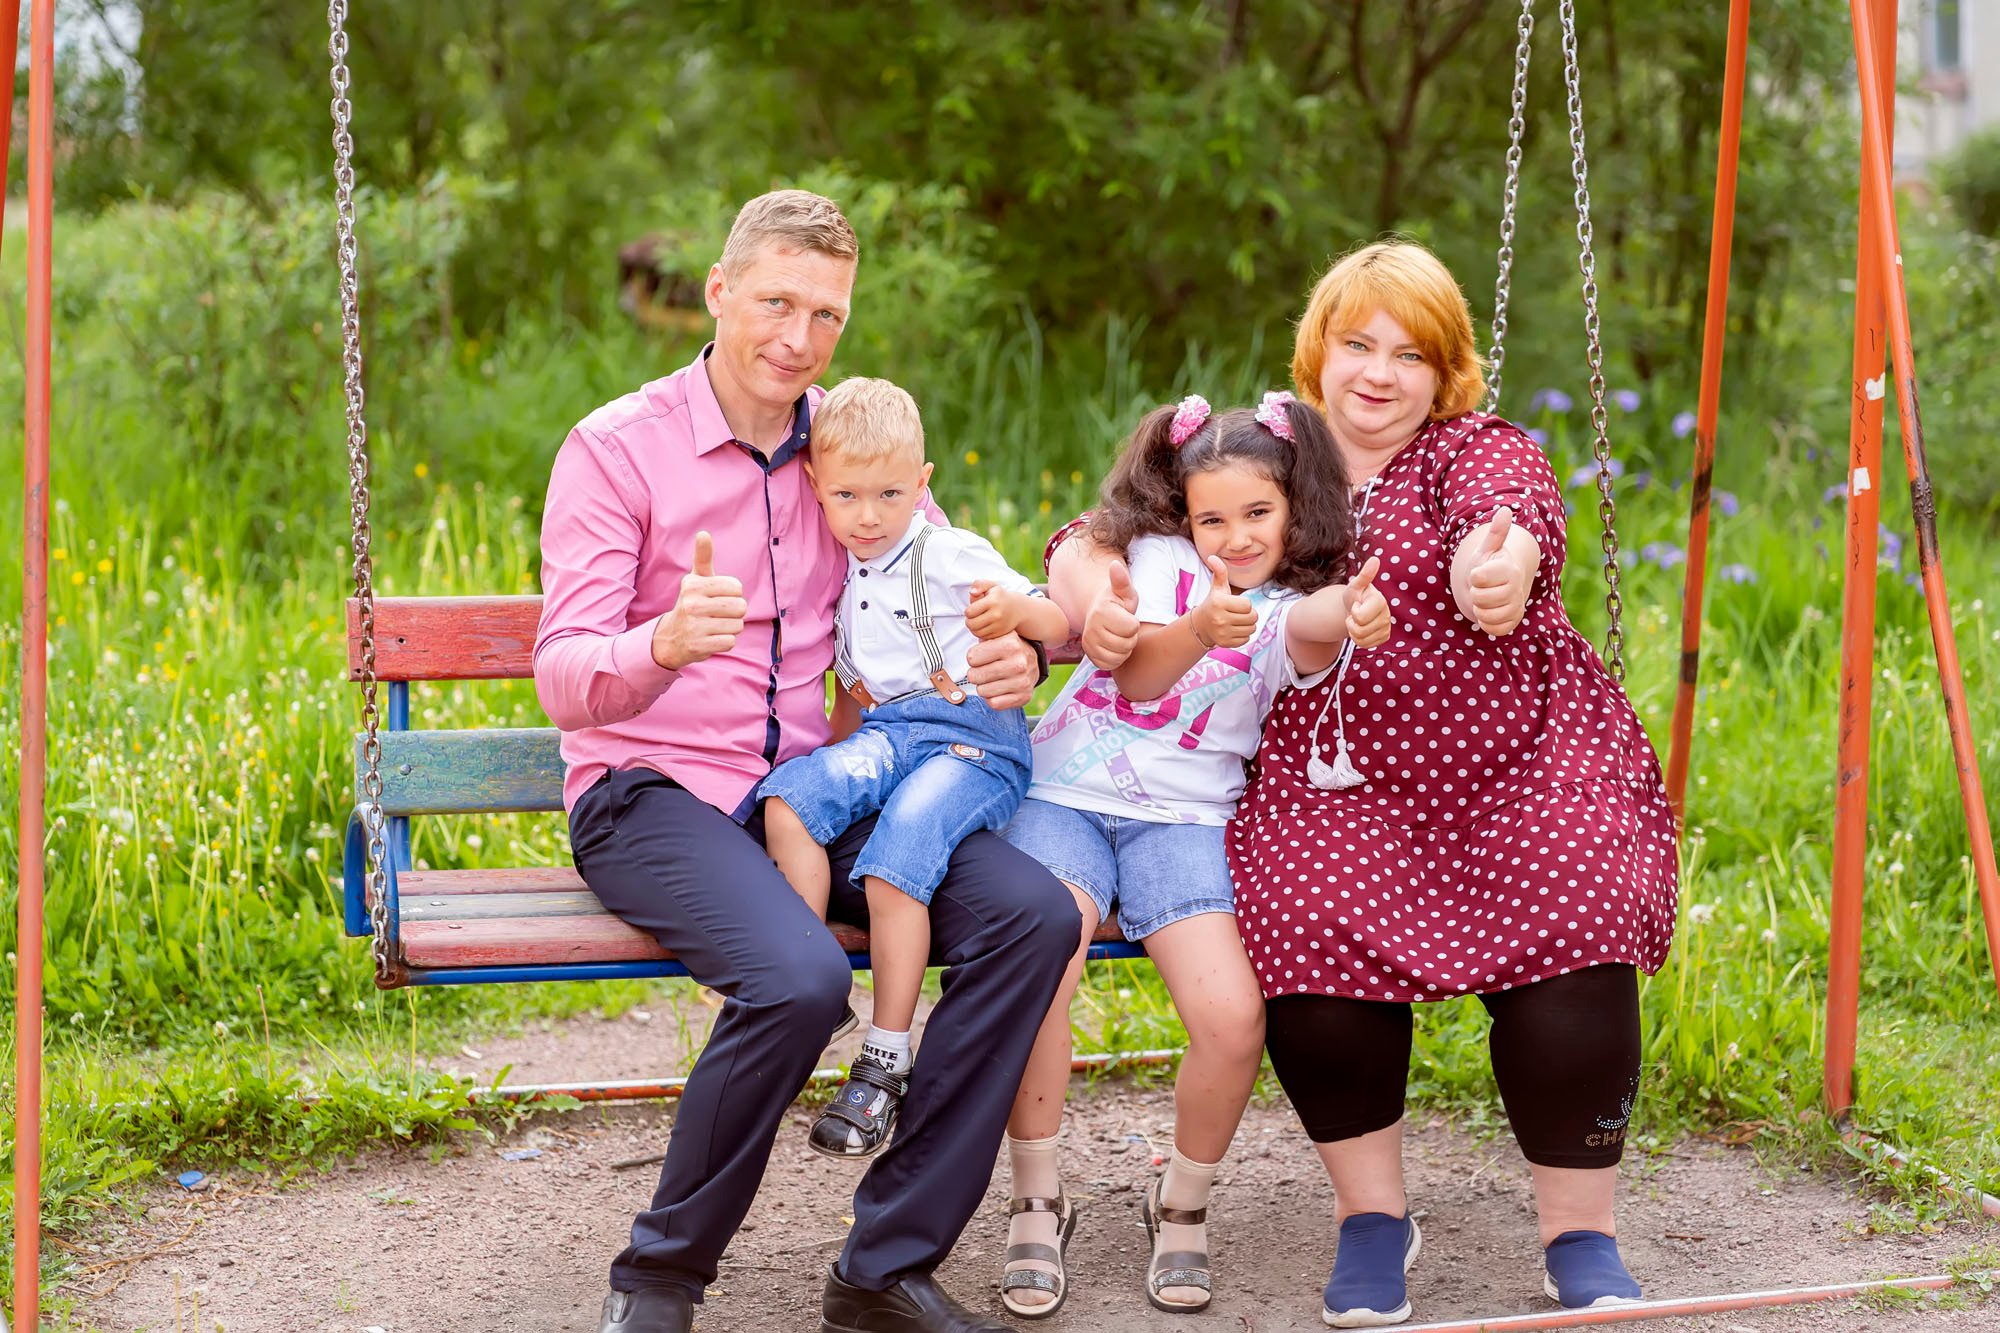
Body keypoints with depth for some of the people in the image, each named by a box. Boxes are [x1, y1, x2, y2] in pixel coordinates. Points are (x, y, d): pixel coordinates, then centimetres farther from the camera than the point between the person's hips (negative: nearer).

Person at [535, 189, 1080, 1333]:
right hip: (649, 789, -5)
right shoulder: (618, 448, -5)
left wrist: (1015, 653, -11)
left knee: (1033, 913, -20)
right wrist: (666, 646, -36)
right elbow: (564, 683, -13)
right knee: (798, 975, -35)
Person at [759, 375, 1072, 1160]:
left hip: (970, 740, -6)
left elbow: (1059, 625, -1)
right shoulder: (837, 576, 18)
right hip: (883, 736, 6)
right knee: (788, 797, -25)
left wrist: (1016, 609, -24)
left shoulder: (954, 556, 0)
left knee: (896, 863, -29)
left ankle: (885, 1065, -23)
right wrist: (832, 747, 13)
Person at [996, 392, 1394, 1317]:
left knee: (1233, 1017, -23)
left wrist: (1361, 616, -46)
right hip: (1064, 797, 0)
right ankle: (1036, 1204, -10)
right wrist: (1200, 632, -30)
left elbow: (1320, 620, -20)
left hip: (1183, 821, 0)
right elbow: (1136, 676, -7)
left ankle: (1182, 1206, 6)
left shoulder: (1294, 614, 5)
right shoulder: (1155, 556, 8)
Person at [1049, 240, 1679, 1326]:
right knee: (1308, 940, -27)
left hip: (1522, 759, -1)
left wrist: (1499, 565, -48)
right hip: (1333, 787, 2)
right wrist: (1091, 594, -14)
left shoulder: (1481, 451, 3)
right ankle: (1372, 1214, -5)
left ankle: (1580, 1235, -5)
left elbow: (1508, 512, -22)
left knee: (1573, 947, -26)